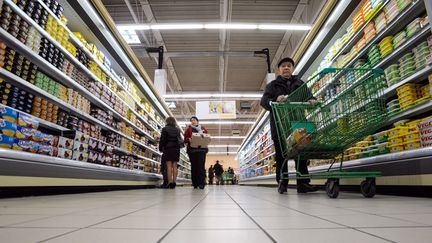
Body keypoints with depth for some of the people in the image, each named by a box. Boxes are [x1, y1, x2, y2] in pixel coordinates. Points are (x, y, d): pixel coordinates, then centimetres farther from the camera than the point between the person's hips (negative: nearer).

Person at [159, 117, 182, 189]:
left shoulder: (165, 129, 0)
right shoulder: (177, 129, 13)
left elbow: (162, 139, -4)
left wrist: (160, 148, 4)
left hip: (168, 148, -4)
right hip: (176, 149, 4)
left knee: (169, 166, -6)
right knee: (174, 166, 4)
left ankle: (170, 182, -12)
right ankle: (174, 182, 2)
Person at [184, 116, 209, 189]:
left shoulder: (203, 129, 18)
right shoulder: (188, 129, 18)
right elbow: (185, 139, 8)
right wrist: (189, 139, -13)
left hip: (201, 149, -1)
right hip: (192, 149, 1)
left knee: (201, 166, -10)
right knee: (194, 166, -1)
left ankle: (201, 183, -11)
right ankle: (195, 183, 3)